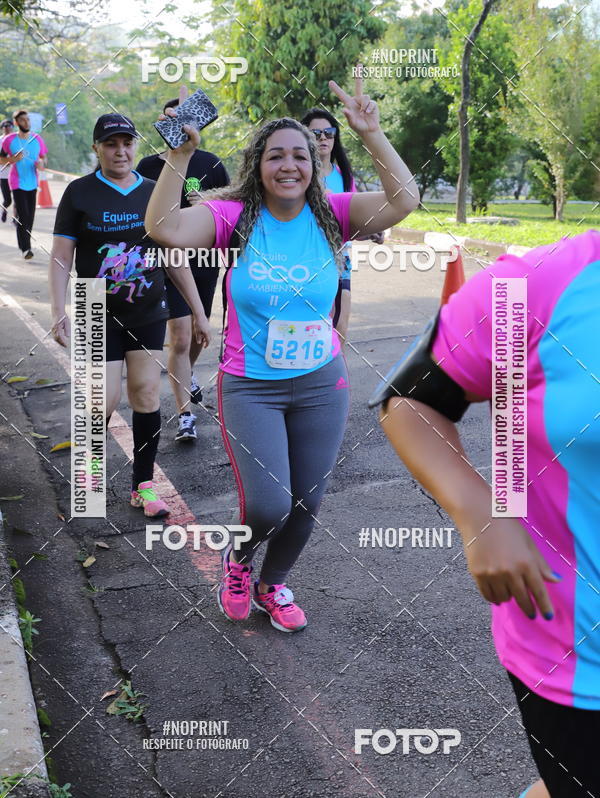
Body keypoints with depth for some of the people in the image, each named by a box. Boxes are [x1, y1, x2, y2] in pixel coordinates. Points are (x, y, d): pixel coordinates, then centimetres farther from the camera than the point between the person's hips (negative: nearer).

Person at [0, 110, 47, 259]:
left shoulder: (38, 139, 2)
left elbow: (44, 158, 12)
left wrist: (42, 164, -11)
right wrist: (13, 159, -17)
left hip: (32, 183, 4)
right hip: (17, 183, -4)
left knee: (30, 216, 10)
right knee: (23, 216, -13)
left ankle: (25, 242, 27)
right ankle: (25, 248, -11)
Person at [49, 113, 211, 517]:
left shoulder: (154, 193, 5)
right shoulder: (80, 193, -3)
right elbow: (61, 256, -3)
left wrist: (199, 312, 8)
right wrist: (59, 312, -13)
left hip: (149, 314, 3)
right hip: (100, 316, -3)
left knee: (147, 395, 2)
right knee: (105, 399, -3)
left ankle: (144, 484, 14)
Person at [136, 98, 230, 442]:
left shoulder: (210, 163, 0)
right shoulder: (149, 166, -1)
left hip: (205, 260, 2)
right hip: (169, 262, -2)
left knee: (198, 332, 18)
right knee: (180, 338, -10)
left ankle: (187, 377, 50)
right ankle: (186, 416, -3)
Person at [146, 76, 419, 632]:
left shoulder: (329, 215, -4)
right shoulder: (234, 216, -10)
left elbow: (403, 201, -16)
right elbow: (164, 229, -24)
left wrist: (372, 134, -21)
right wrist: (181, 153, -29)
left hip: (322, 385, 3)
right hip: (250, 387, -3)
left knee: (305, 505, 12)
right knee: (268, 506, -13)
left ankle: (271, 584, 43)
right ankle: (238, 561, 25)